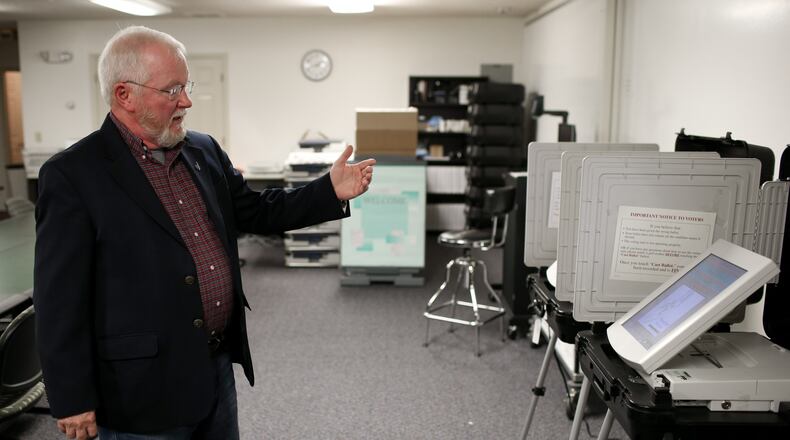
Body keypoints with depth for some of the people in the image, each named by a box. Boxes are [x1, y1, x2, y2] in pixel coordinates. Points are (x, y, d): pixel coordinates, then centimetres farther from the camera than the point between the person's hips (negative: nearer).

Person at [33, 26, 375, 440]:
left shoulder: (204, 150, 5)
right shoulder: (72, 174, -14)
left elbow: (254, 211, 14)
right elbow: (60, 299, -13)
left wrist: (330, 190, 0)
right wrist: (73, 401, -11)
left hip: (218, 365, 6)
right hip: (143, 384, -6)